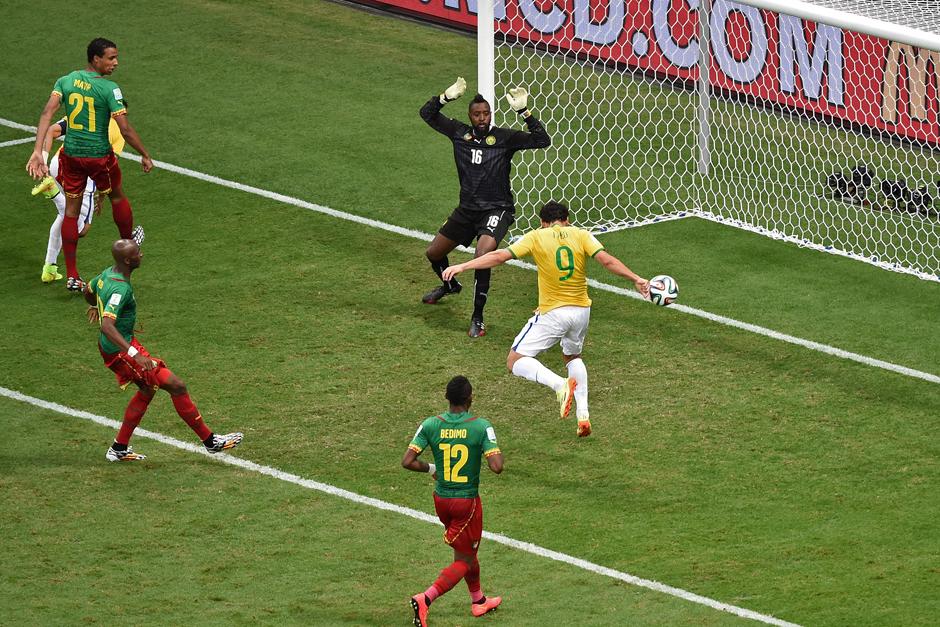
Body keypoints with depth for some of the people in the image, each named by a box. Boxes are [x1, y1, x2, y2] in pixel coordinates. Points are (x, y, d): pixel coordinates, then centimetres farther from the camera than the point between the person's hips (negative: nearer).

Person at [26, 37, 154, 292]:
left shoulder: (65, 81, -2)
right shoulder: (109, 89, -17)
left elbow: (47, 113, -13)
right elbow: (125, 129, -18)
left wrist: (38, 151, -18)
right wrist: (145, 156, -5)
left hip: (71, 154, 4)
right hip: (99, 154, -4)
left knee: (71, 211, 12)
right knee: (117, 197, 25)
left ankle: (71, 276, 12)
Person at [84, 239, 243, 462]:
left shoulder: (107, 274, 2)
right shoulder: (120, 289, -29)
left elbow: (88, 290, 24)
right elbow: (107, 326, -40)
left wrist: (94, 306, 48)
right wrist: (134, 353, -47)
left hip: (115, 348, 10)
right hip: (120, 351, -10)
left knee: (147, 389, 24)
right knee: (176, 386, -6)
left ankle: (119, 449, 27)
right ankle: (210, 441, 4)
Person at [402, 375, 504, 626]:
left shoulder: (431, 425, -9)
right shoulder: (481, 427, -18)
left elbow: (407, 461, -13)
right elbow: (496, 467, -23)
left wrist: (430, 469, 6)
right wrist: (498, 452, -1)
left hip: (441, 499, 5)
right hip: (468, 502, -5)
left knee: (467, 551, 26)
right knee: (463, 562, 5)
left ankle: (479, 600, 42)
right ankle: (426, 599, -16)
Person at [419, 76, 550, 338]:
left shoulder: (504, 138, -11)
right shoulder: (459, 132, 0)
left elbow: (542, 140, -19)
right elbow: (427, 113, 5)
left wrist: (524, 112, -28)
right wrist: (447, 97, -11)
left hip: (496, 210, -5)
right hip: (467, 209, 6)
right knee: (433, 253, 17)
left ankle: (477, 319, -15)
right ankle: (450, 285, 53)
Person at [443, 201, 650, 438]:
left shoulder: (536, 237, -3)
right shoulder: (581, 235, 2)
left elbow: (499, 256, -8)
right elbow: (607, 260, -10)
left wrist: (463, 267, -6)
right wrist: (635, 279, -5)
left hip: (552, 314, -4)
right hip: (582, 310, 4)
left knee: (515, 362, 3)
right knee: (573, 356, 30)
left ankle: (560, 384, -22)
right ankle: (583, 414, 14)